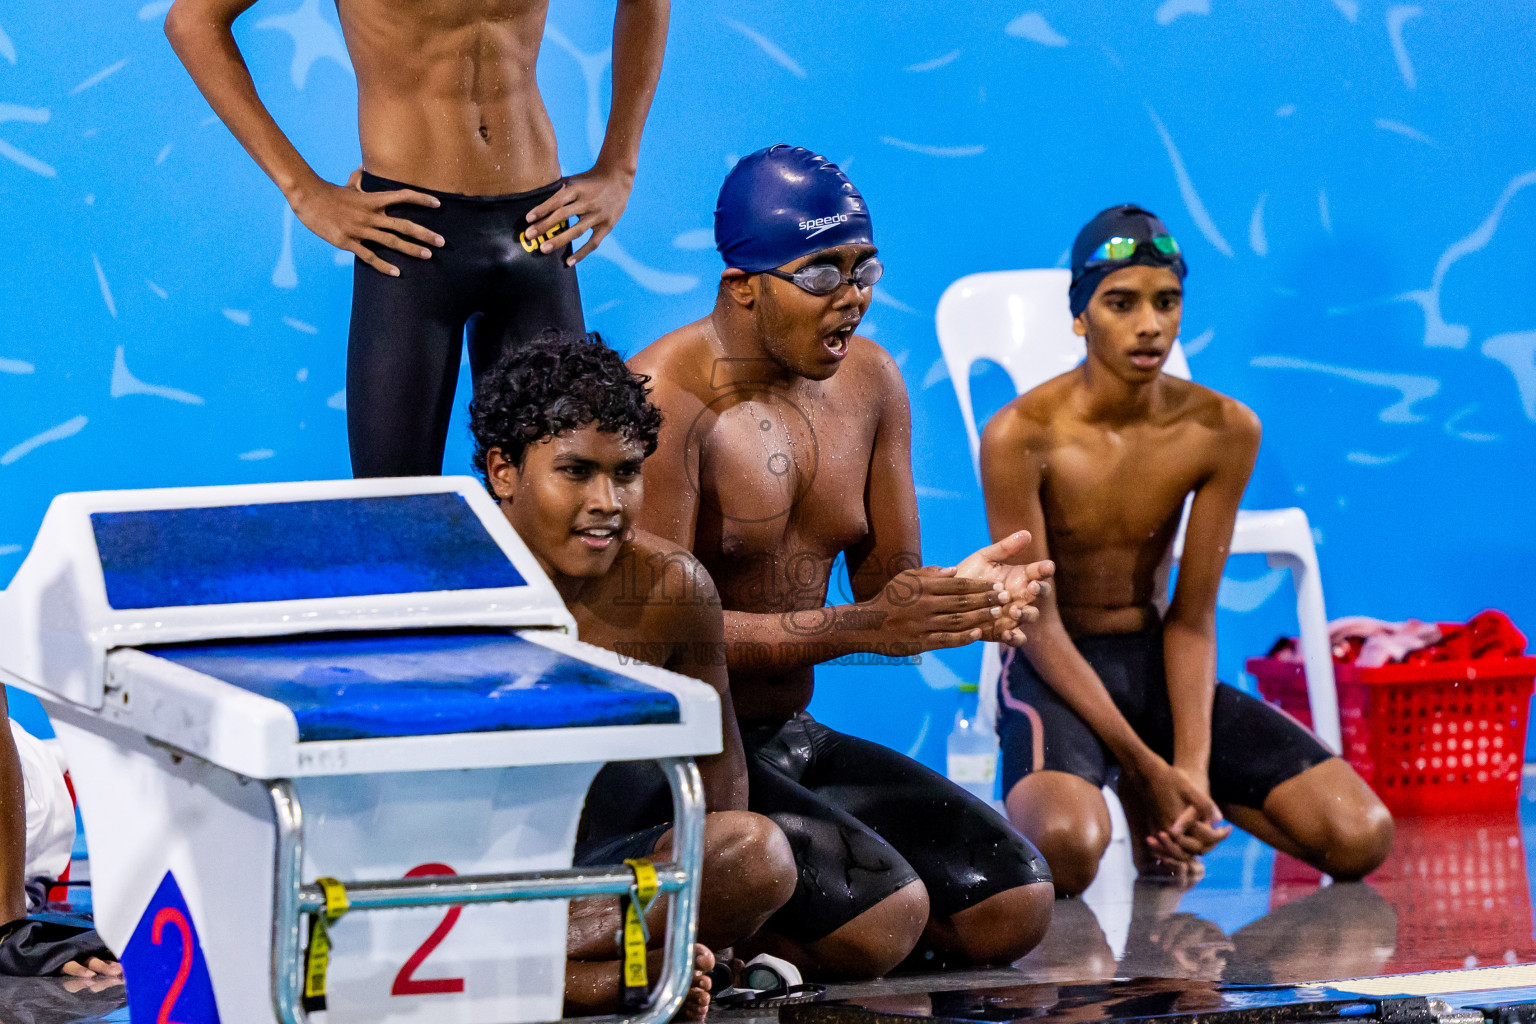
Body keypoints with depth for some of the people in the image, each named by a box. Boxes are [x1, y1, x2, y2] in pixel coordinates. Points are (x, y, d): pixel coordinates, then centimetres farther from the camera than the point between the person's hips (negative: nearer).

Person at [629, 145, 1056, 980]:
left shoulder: (868, 381, 8)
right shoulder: (666, 399, -17)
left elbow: (888, 581, 11)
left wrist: (960, 599, -15)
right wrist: (856, 629, -29)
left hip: (798, 743, 8)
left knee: (1012, 907, -6)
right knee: (883, 919, -27)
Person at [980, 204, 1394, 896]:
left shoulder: (1223, 430, -5)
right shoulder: (1021, 436, -17)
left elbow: (1191, 618, -3)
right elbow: (1039, 626, -16)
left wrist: (1191, 768, -17)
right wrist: (1146, 768, -22)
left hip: (1156, 666, 4)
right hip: (1054, 675, -4)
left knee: (1361, 836, -14)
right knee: (1068, 850, -38)